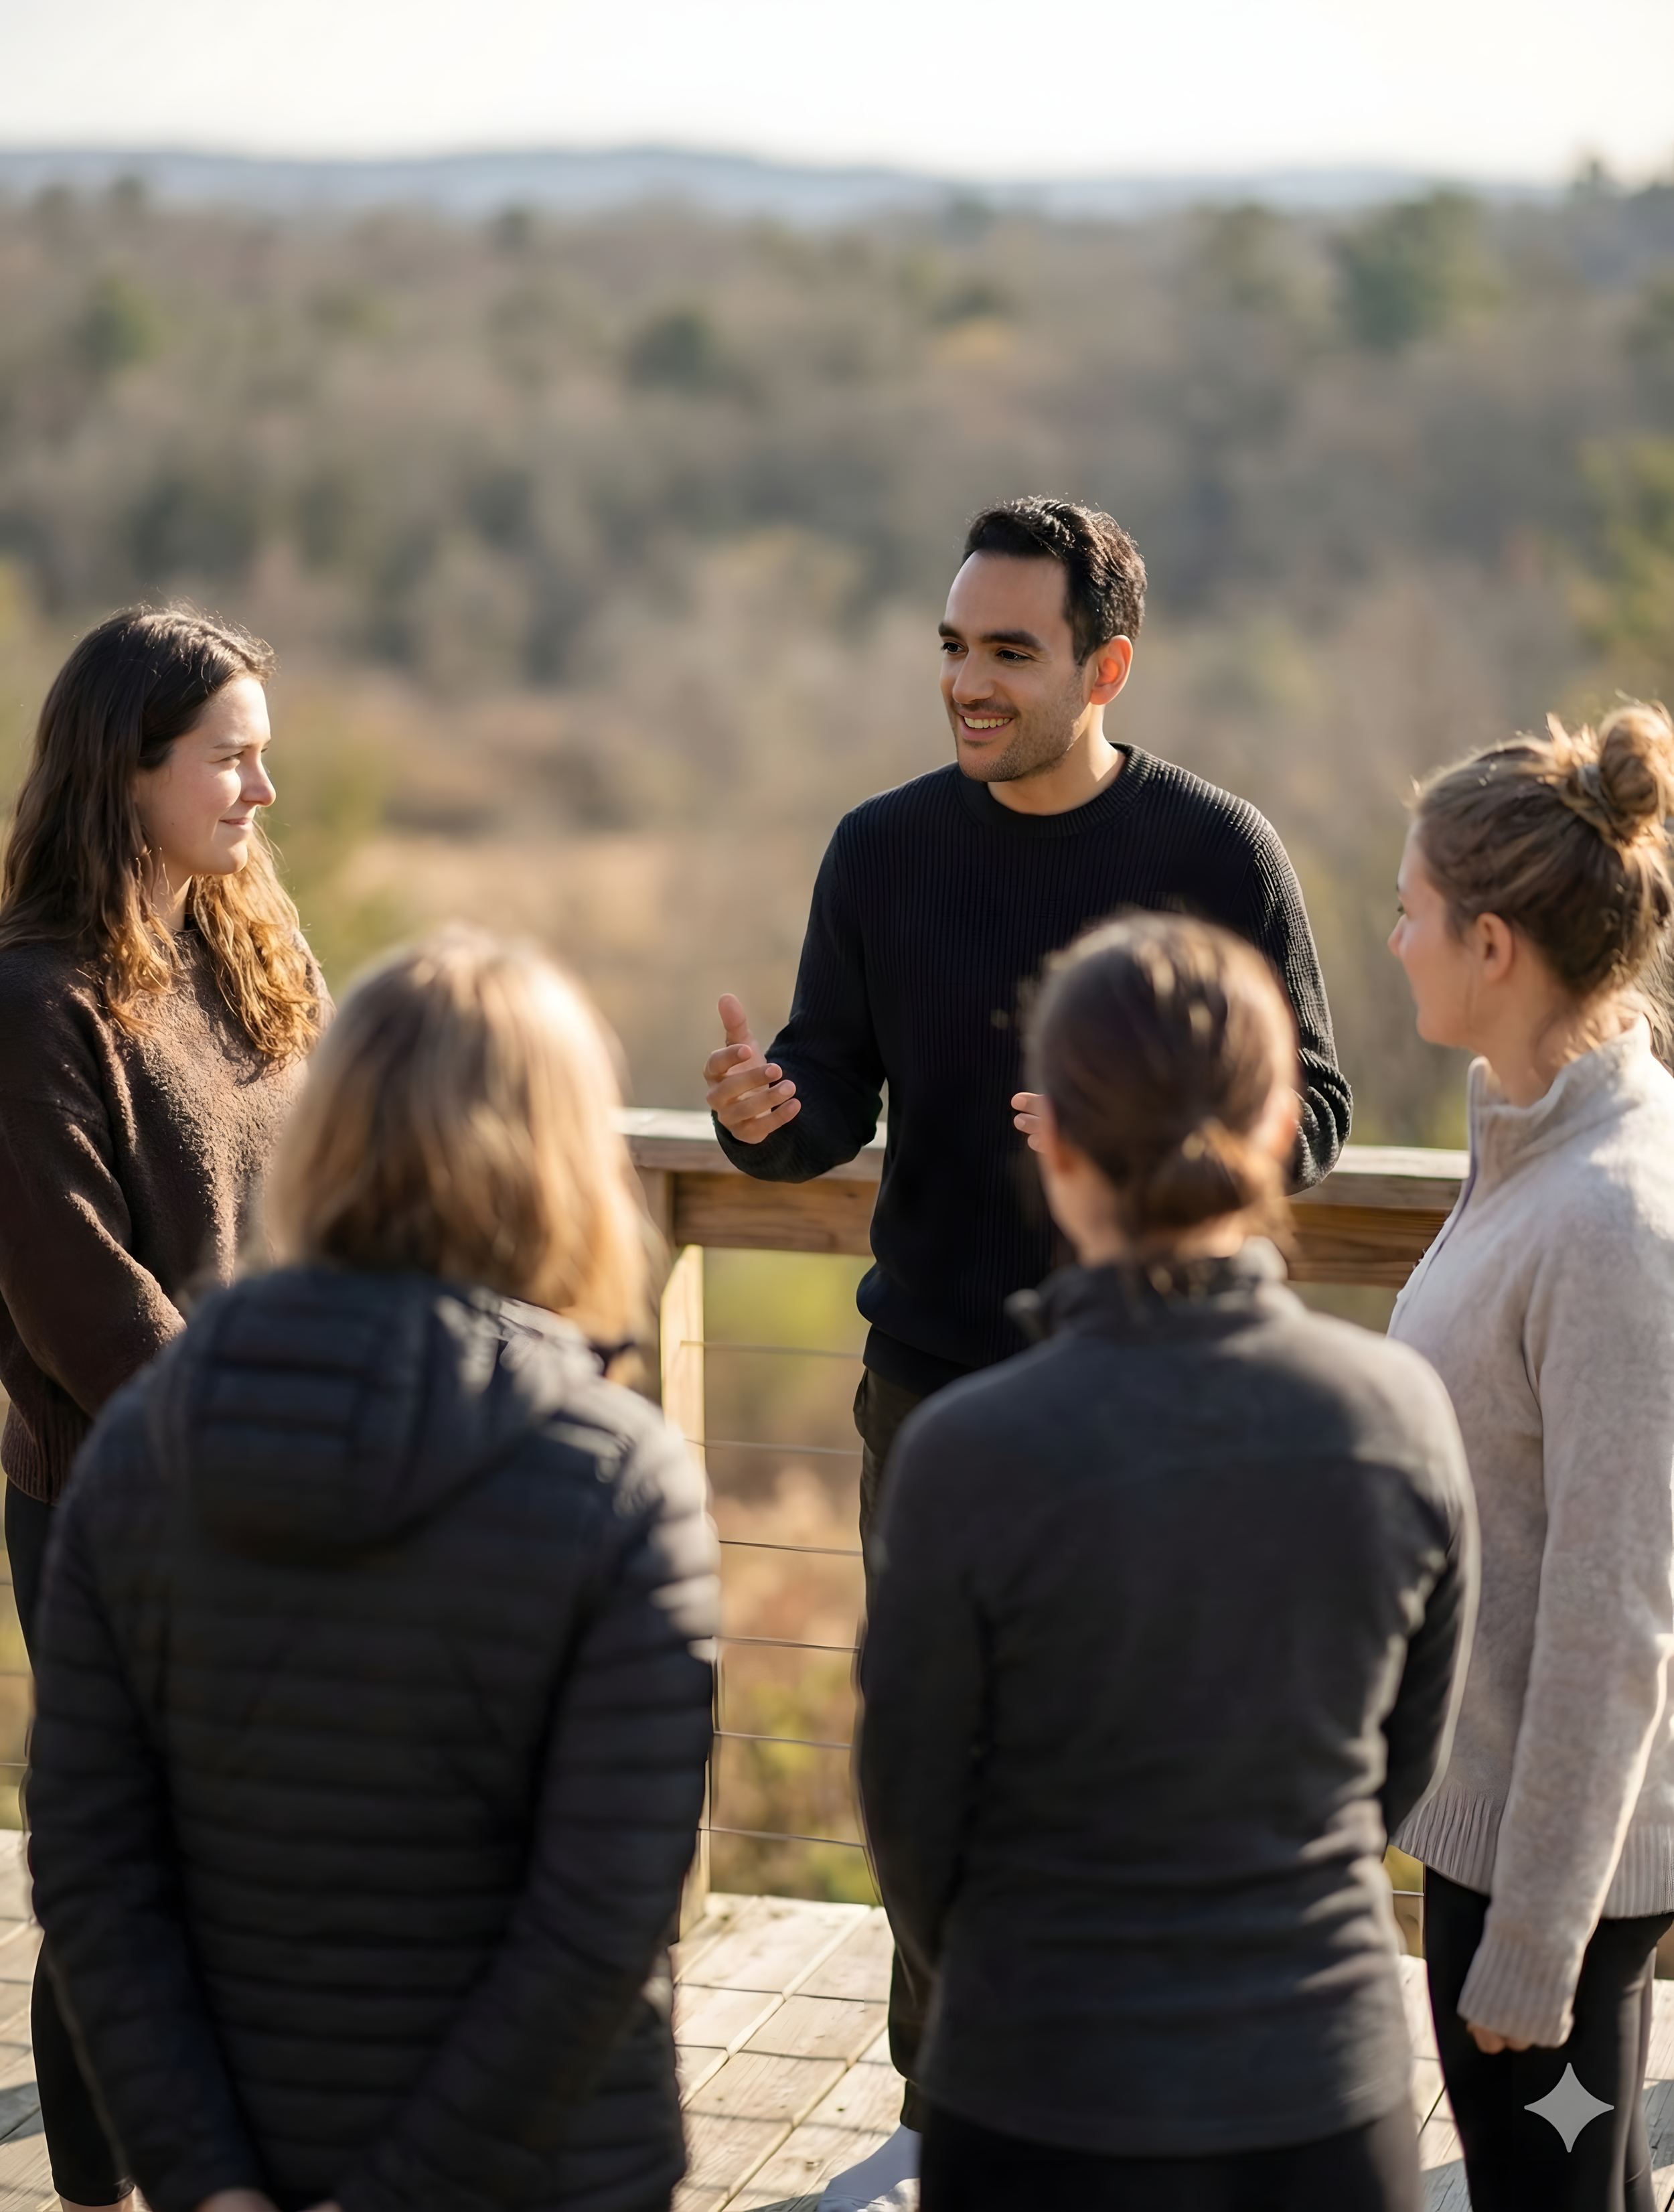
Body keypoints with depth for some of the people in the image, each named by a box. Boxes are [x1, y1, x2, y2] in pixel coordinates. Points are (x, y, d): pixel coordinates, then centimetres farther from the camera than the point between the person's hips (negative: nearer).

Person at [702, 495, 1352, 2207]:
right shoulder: (885, 850, 1)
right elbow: (838, 1101, 5)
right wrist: (765, 1118, -19)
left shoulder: (1215, 853, -6)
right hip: (934, 1389, 3)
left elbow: (1308, 1113, -5)